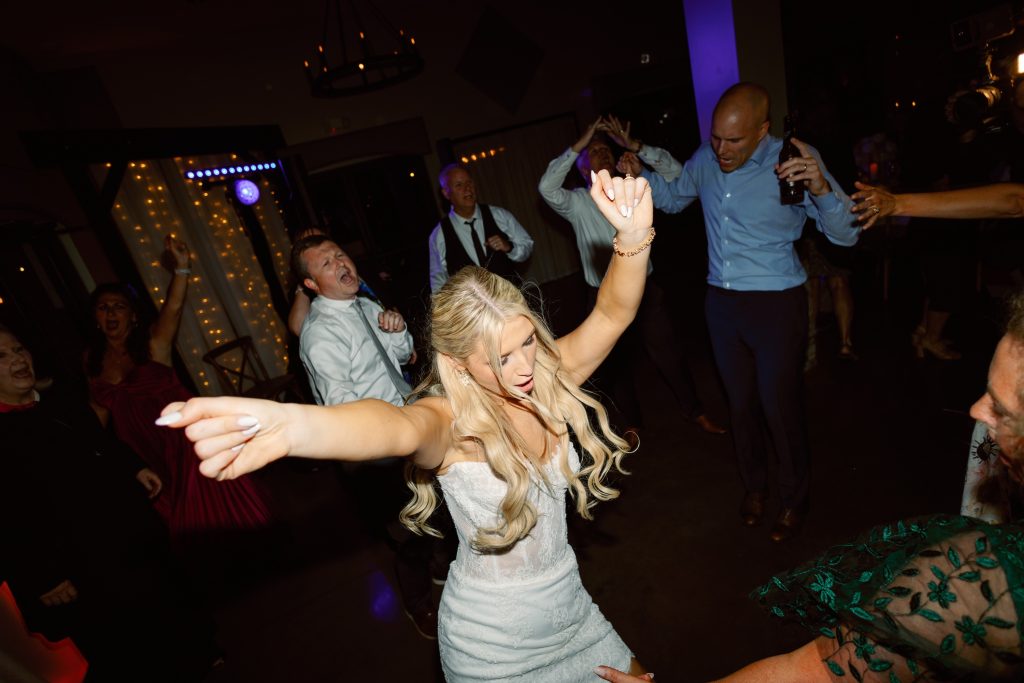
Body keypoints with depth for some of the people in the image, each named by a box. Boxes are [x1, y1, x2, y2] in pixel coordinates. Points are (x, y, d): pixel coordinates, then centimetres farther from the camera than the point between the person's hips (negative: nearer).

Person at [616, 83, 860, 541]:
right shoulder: (706, 158, -2)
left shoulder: (793, 161, -14)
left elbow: (846, 234, -15)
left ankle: (794, 502, 31)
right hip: (721, 302, 5)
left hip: (776, 304, -4)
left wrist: (821, 187, -34)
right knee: (740, 402, 17)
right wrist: (639, 169, 0)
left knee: (780, 406, 5)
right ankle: (753, 486, 40)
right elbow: (672, 197, 17)